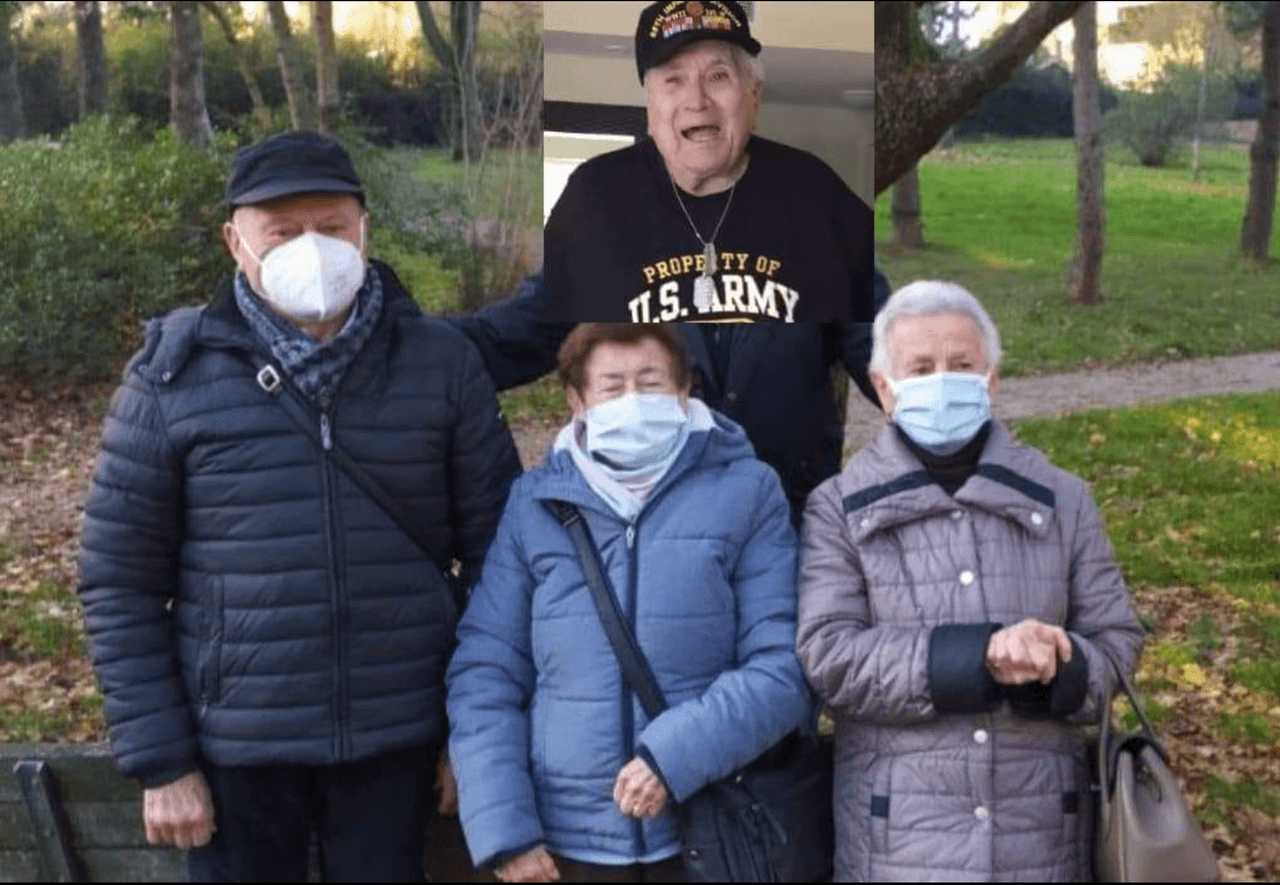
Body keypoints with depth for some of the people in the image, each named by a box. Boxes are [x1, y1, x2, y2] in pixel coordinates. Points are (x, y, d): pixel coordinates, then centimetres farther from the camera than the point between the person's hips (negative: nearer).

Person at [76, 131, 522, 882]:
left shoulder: (441, 361, -3)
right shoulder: (174, 375, -5)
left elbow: (498, 552, 1)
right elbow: (121, 583, -2)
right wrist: (160, 759, -4)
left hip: (396, 736, 1)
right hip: (236, 742, 0)